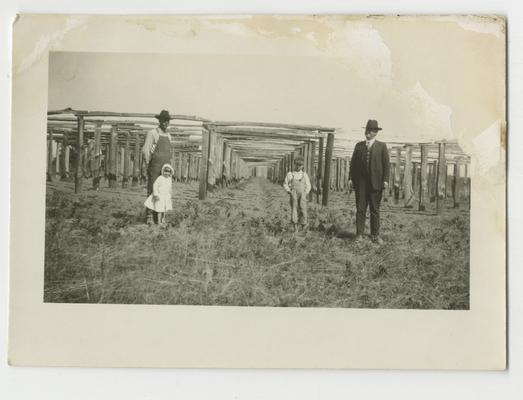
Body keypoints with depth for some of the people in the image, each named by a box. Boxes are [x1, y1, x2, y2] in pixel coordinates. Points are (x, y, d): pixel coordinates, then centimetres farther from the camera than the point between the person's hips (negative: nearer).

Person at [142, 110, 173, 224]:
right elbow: (145, 150, -10)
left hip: (165, 168, 6)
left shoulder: (168, 136, 14)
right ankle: (150, 216, -2)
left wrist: (167, 166, 15)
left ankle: (159, 215, 11)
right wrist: (148, 164, -4)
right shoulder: (152, 133, -7)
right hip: (154, 168, -6)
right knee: (152, 191, -5)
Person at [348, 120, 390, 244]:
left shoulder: (382, 146, 4)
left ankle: (375, 235, 12)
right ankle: (359, 234, 6)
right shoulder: (359, 145, 11)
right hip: (360, 182, 2)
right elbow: (353, 163, 10)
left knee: (375, 210, 4)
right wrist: (350, 178, 2)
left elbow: (386, 164, 0)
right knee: (360, 209, 2)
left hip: (375, 182, -2)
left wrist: (385, 180, -9)